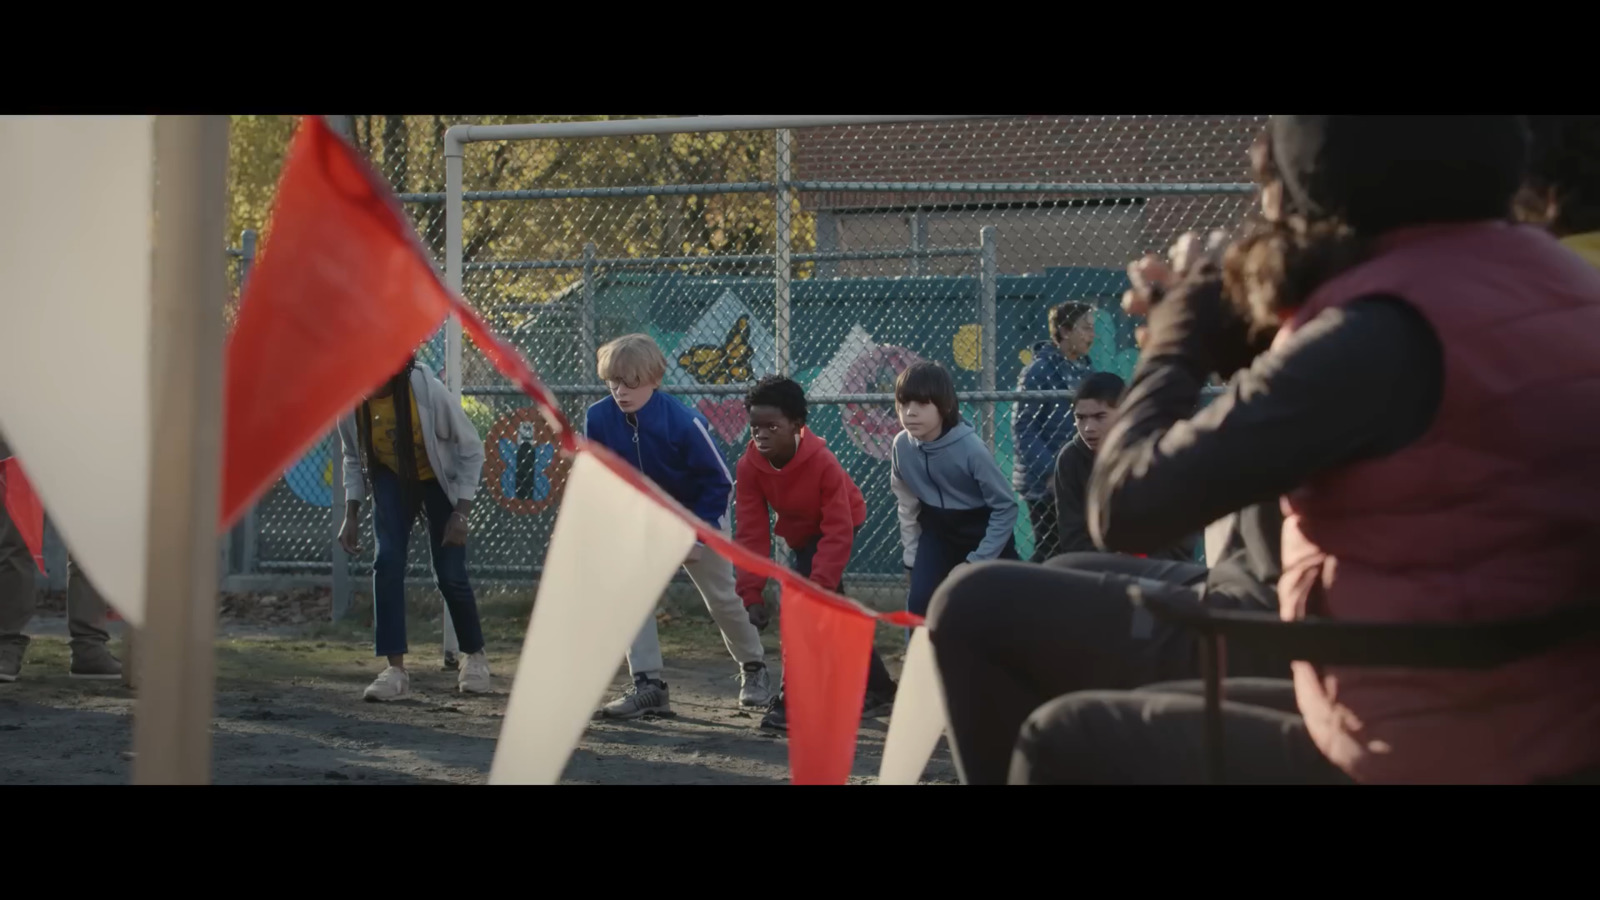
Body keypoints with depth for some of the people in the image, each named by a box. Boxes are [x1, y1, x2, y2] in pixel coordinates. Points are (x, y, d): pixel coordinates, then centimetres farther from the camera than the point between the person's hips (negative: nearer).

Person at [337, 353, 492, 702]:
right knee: (387, 561, -16)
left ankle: (475, 656, 21)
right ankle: (395, 669, -12)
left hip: (439, 480, -2)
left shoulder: (430, 392, -33)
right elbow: (353, 458, -3)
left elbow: (471, 449, -20)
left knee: (449, 574, -4)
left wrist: (461, 513, -22)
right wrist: (351, 516, -9)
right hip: (392, 479, 3)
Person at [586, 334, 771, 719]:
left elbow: (719, 481, -21)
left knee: (723, 598, 9)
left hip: (697, 517, -3)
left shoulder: (683, 423, -33)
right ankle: (648, 685, -15)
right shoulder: (598, 419, -21)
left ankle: (753, 666, 35)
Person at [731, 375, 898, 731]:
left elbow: (838, 532, -34)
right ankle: (879, 691, 25)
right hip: (801, 533, 6)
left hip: (836, 527, -5)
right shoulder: (749, 465, -24)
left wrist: (819, 587, -40)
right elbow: (751, 532, -23)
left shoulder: (822, 462, -35)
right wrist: (752, 593, -30)